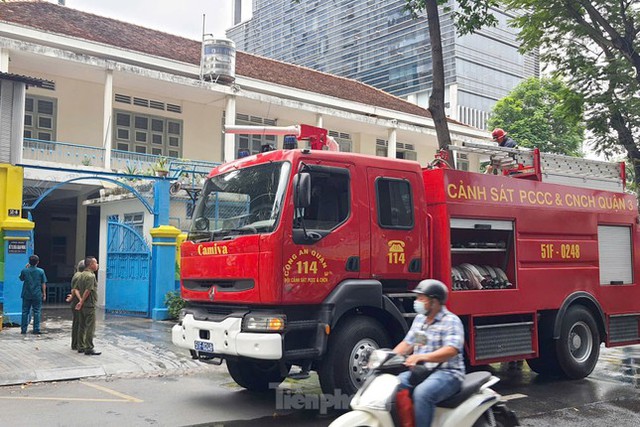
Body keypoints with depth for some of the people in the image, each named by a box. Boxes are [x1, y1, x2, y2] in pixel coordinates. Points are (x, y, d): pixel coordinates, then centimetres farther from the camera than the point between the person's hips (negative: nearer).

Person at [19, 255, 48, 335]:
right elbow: (43, 283, -3)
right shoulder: (41, 271, -6)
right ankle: (36, 329, 5)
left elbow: (21, 279, 15)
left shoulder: (24, 270, -5)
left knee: (25, 312, 9)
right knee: (37, 312, 5)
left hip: (26, 295, 1)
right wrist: (44, 294, 5)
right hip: (37, 295, -1)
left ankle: (23, 329, 11)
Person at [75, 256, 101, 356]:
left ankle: (81, 347, 19)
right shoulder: (91, 276, -16)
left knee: (82, 326, 13)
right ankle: (89, 348, -3)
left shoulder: (81, 275, 12)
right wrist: (81, 302, -13)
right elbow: (88, 291, -20)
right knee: (90, 327, -5)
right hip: (89, 305, -9)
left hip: (83, 305, 9)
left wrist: (81, 301, 11)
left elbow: (77, 289, 13)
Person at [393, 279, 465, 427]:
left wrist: (421, 357, -39)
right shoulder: (419, 319, 14)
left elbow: (451, 350, -25)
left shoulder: (451, 321, -11)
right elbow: (407, 343, 17)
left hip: (446, 373, -8)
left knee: (422, 393, -34)